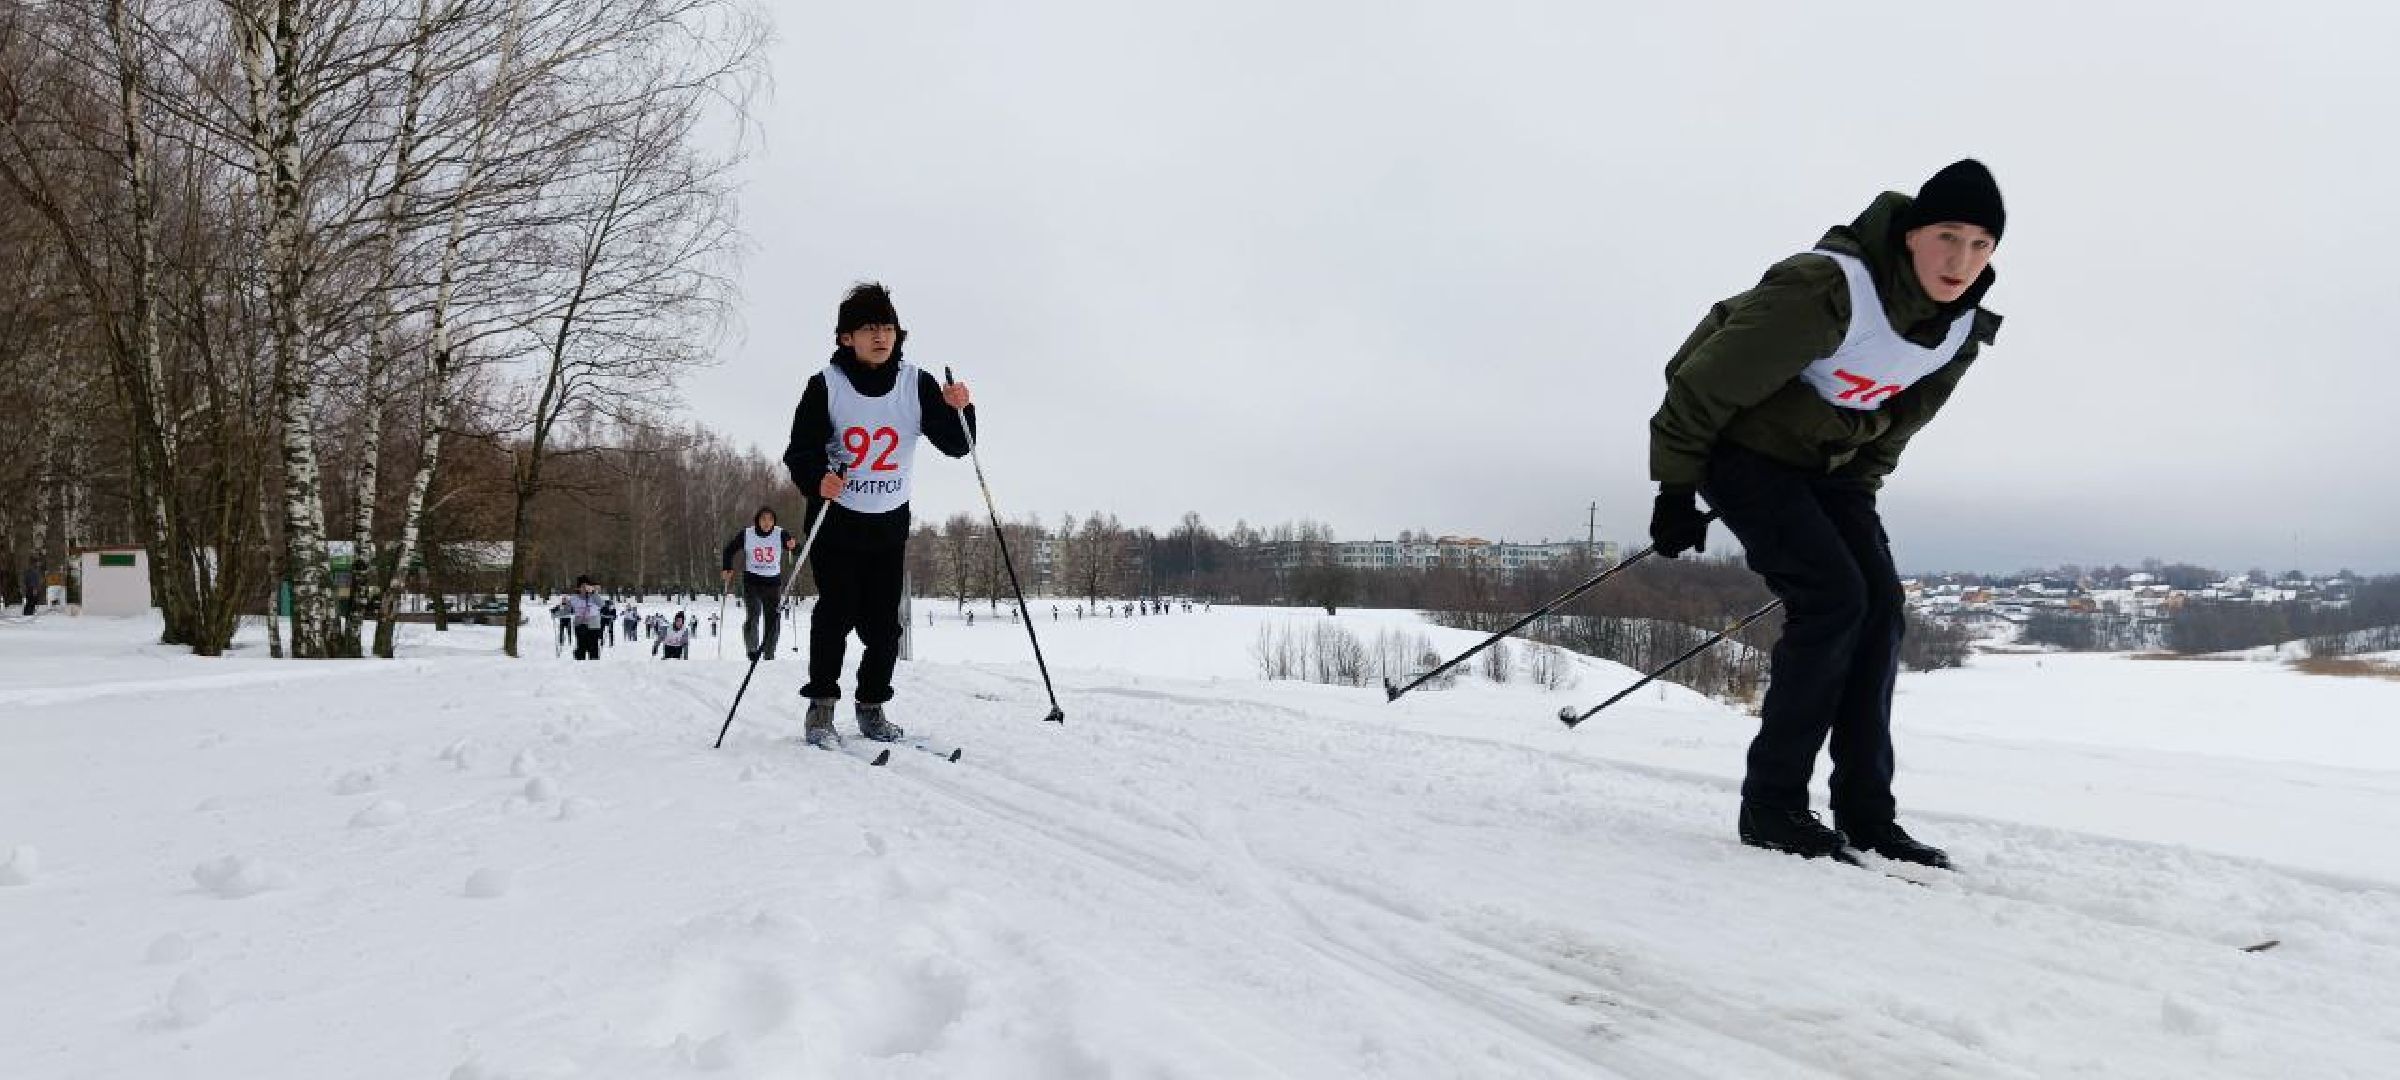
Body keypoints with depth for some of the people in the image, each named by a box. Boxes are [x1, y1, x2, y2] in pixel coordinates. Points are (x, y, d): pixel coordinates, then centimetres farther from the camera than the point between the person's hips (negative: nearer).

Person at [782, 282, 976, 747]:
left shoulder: (917, 384, -5)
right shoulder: (826, 385, -10)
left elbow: (956, 446, -6)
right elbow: (801, 450, -10)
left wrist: (958, 410, -26)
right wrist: (817, 480, -30)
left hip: (890, 521, 2)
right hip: (835, 517, -2)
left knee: (883, 621, 2)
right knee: (837, 609, -12)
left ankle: (872, 707, 18)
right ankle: (821, 706, 1)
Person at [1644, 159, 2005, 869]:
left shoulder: (1963, 330, -6)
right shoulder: (1830, 289, -30)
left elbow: (1896, 424, 13)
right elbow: (1705, 384, -23)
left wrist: (1856, 501, 14)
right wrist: (1676, 490, -18)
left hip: (1828, 463, 8)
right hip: (1741, 444, -7)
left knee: (1880, 605, -4)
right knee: (1833, 597, -19)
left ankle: (1866, 815, 4)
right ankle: (1771, 805, -9)